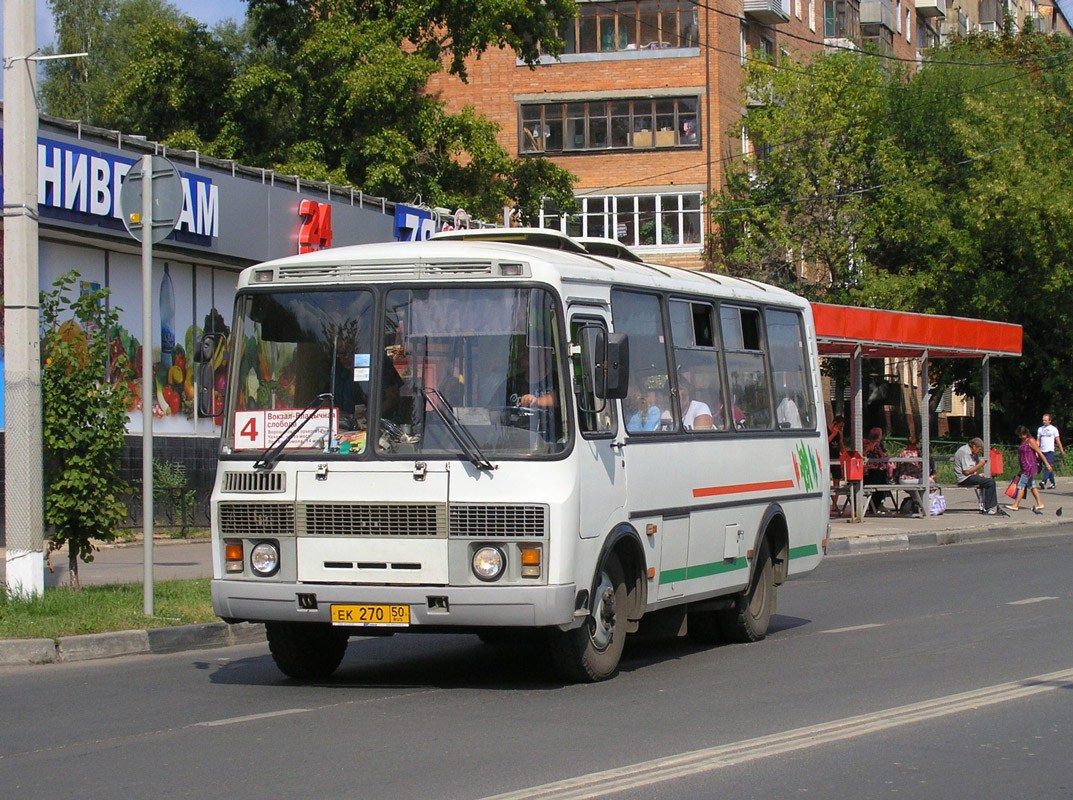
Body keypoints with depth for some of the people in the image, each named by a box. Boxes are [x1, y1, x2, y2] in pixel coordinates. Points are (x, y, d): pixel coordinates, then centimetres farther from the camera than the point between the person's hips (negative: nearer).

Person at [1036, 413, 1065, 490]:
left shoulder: (1053, 429, 1)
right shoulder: (1040, 429, 11)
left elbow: (1058, 440, 3)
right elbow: (1038, 440, 12)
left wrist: (1062, 450, 4)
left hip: (1050, 451, -5)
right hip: (1043, 451, 5)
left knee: (1048, 467, -17)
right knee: (1048, 467, 9)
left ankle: (1044, 482, -29)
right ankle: (1052, 483, 16)